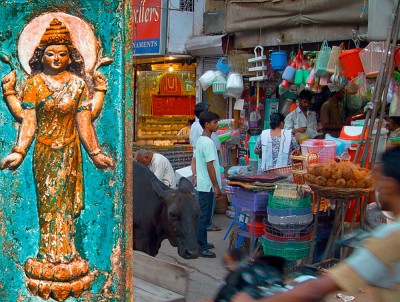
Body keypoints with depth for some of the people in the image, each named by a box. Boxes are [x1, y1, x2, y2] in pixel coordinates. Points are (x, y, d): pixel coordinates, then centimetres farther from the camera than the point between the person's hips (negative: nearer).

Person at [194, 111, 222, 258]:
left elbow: (195, 160, 16)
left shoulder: (199, 140, 10)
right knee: (204, 217, -4)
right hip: (208, 185, -10)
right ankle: (201, 248, 2)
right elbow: (210, 166, -21)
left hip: (201, 184, 10)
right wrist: (216, 186, -18)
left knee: (202, 215, 17)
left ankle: (201, 242, 27)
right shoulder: (208, 142, -19)